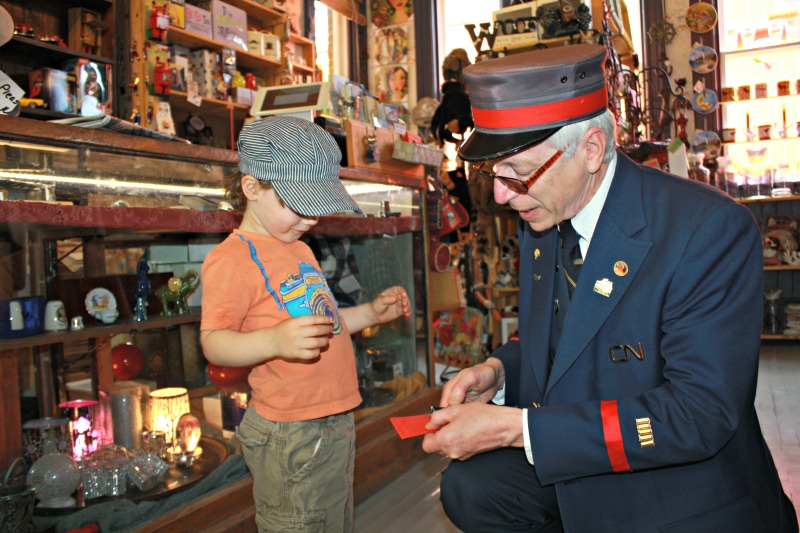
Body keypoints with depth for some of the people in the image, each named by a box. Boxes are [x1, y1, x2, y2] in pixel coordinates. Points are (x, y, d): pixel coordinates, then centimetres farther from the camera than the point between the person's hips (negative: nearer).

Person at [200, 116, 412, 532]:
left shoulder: (298, 249, 14)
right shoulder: (231, 259, -14)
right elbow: (214, 343, -20)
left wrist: (370, 313, 12)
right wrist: (274, 341, -37)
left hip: (337, 421, 9)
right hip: (292, 436, -9)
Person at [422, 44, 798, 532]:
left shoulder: (711, 230, -24)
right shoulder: (540, 220, -2)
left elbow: (699, 414, -28)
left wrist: (514, 428, -31)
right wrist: (499, 369, -10)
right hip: (573, 463, 6)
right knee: (470, 486, -10)